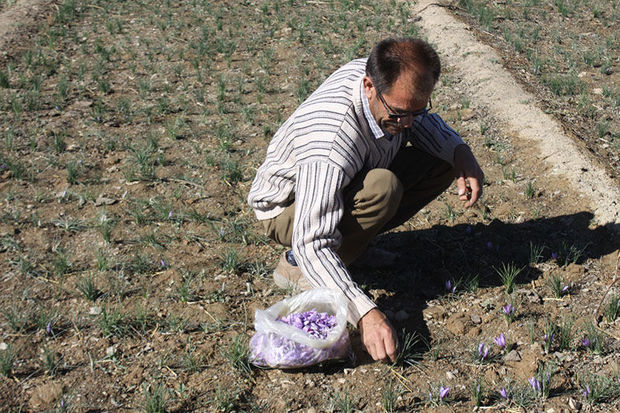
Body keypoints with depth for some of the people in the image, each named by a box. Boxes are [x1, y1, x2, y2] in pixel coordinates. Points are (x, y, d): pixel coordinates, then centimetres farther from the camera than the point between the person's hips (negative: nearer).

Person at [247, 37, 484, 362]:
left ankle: (351, 235, 0)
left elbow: (422, 121, 5)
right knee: (383, 187, -36)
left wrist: (460, 151, -16)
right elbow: (311, 243, -44)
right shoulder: (329, 141, -42)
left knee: (443, 160, -4)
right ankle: (295, 265, -14)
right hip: (289, 208, -8)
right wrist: (365, 313, -53)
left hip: (350, 182, 8)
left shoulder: (389, 81, -19)